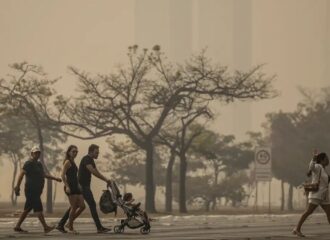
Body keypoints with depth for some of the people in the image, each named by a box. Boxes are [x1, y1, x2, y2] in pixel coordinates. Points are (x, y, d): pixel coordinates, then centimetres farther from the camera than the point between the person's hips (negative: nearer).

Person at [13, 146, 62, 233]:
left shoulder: (39, 164, 20)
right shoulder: (29, 163, -9)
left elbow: (44, 174, 18)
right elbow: (21, 174, -16)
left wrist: (55, 178, 7)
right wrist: (17, 186, -24)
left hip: (36, 191, 9)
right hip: (31, 190, -9)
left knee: (27, 209, 11)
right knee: (38, 208, -13)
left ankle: (17, 227, 15)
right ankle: (45, 227, -18)